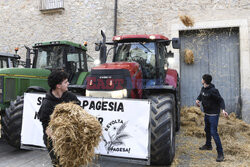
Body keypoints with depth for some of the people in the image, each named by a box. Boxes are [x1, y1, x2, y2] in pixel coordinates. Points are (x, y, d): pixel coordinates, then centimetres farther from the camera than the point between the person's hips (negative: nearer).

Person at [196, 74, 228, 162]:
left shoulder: (213, 90, -22)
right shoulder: (203, 88, 3)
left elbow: (221, 100, -20)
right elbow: (200, 96, 17)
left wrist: (223, 110, -34)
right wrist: (197, 100, -5)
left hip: (213, 114, -9)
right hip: (207, 113, 9)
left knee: (214, 133, -12)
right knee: (207, 130, 24)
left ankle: (220, 153, -3)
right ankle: (208, 145, 45)